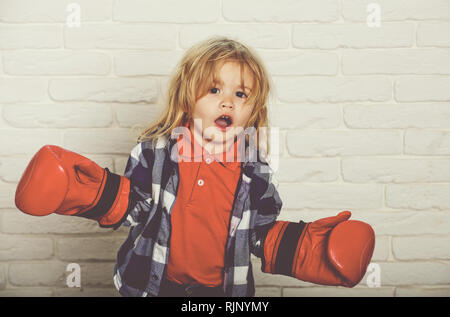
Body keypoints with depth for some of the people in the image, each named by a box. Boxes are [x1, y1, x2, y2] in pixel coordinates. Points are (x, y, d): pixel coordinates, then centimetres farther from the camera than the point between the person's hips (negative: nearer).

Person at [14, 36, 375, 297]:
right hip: (154, 281, 0)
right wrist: (89, 191, -18)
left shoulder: (254, 170, -8)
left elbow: (263, 234, 0)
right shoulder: (156, 151, -11)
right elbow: (134, 207, -4)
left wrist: (311, 249, -10)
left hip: (222, 287, 1)